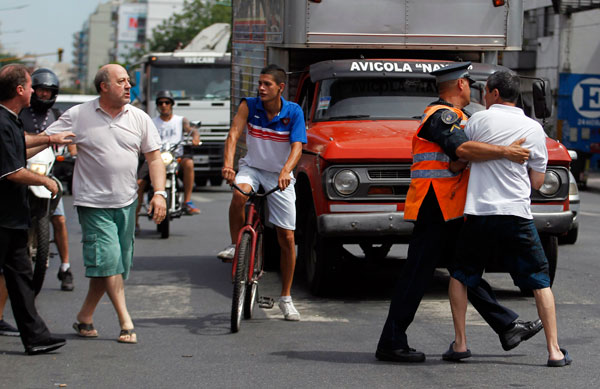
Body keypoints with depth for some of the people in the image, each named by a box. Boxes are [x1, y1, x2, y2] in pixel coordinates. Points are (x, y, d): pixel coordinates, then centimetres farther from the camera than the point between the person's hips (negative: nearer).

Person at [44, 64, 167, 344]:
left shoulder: (139, 118, 5)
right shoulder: (78, 116, -3)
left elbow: (153, 157, 7)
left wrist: (159, 192, -4)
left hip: (126, 202, 4)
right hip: (93, 202, -4)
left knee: (116, 264, 7)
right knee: (108, 259, -12)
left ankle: (85, 317, 21)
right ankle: (126, 322, -7)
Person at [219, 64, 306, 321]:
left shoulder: (293, 112, -12)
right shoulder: (249, 106, -10)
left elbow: (297, 147, -21)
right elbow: (234, 134, -20)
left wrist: (285, 171, -41)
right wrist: (228, 163, -39)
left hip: (280, 176, 0)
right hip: (252, 167, 0)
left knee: (287, 238, -2)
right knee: (239, 194, -37)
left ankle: (286, 298, 10)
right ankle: (235, 246, -13)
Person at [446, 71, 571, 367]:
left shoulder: (479, 120, 0)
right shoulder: (534, 129, 5)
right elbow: (537, 182, 9)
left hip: (478, 213, -1)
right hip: (517, 214, 1)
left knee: (460, 275, 18)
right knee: (540, 281, 8)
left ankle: (460, 343, 14)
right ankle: (554, 351, 1)